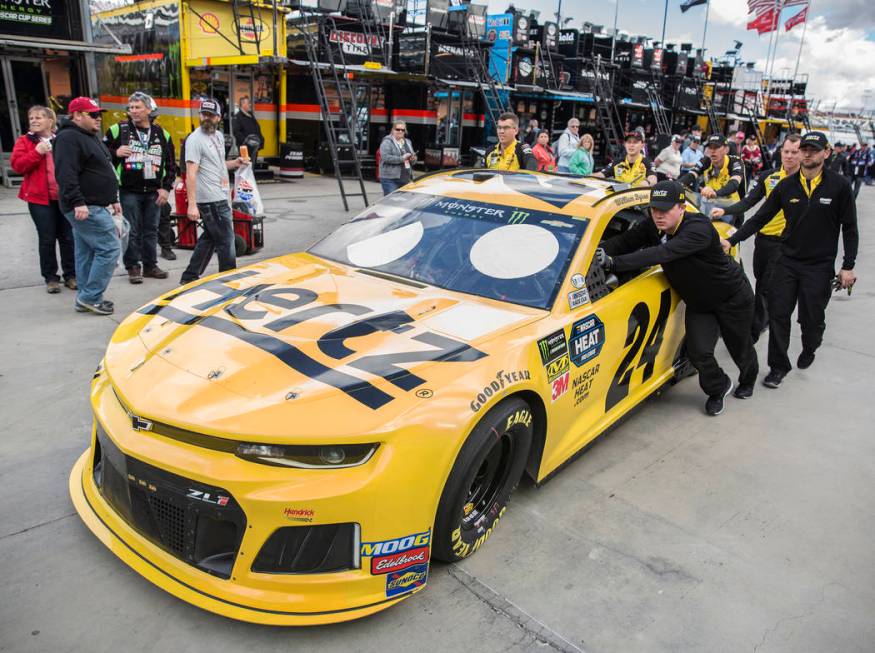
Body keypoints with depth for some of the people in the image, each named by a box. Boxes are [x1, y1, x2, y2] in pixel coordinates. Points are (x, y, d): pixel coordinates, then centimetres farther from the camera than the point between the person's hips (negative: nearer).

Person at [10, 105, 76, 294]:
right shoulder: (24, 141, 5)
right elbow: (17, 165, -6)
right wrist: (37, 152, -16)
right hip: (40, 198, -1)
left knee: (67, 237, 6)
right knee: (47, 239, 1)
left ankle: (70, 275, 17)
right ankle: (51, 278, 10)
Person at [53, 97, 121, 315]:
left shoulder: (92, 137, 20)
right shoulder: (69, 138, -12)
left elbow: (103, 172, 28)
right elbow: (66, 174, -22)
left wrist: (113, 199, 25)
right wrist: (77, 202, -29)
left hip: (91, 206, 10)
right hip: (85, 208, -10)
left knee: (86, 252, 12)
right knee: (110, 248, -12)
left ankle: (86, 299, 19)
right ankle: (90, 297, -7)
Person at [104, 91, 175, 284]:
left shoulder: (162, 134, 7)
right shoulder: (119, 130, 0)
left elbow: (171, 164, 11)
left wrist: (166, 187, 2)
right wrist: (116, 153, -15)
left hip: (154, 192, 3)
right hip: (129, 191, -2)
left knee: (151, 230, 9)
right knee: (132, 231, 1)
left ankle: (150, 265, 20)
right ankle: (133, 267, 10)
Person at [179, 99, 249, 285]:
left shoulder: (219, 135, 15)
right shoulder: (195, 139, -11)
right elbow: (191, 173, -18)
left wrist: (235, 163, 7)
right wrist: (192, 204, -24)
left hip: (221, 197, 9)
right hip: (211, 200, -9)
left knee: (209, 238, 16)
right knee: (226, 241, -3)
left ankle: (190, 277, 26)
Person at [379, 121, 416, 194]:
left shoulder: (407, 142, 19)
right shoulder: (387, 142, -3)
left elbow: (413, 160, 22)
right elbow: (385, 157, -18)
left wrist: (413, 159, -3)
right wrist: (402, 158, -21)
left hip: (406, 179, 7)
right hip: (390, 179, -7)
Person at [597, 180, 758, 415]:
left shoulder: (698, 228, -37)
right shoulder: (652, 226, -14)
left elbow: (664, 253, -50)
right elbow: (624, 240, -21)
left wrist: (615, 262, -58)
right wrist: (601, 251, -44)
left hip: (732, 297, -5)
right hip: (698, 302, 5)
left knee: (740, 348, 16)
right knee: (698, 351, -10)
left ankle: (748, 380, 52)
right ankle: (718, 388, 21)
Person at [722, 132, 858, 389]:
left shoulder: (839, 185, -6)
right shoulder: (786, 185, 0)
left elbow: (849, 229, -2)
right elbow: (759, 219, 1)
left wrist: (848, 266, -6)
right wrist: (731, 240, -10)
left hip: (820, 266, -2)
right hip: (787, 260, 2)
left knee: (812, 319, 8)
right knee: (778, 314, 1)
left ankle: (809, 351, 40)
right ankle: (779, 366, 14)